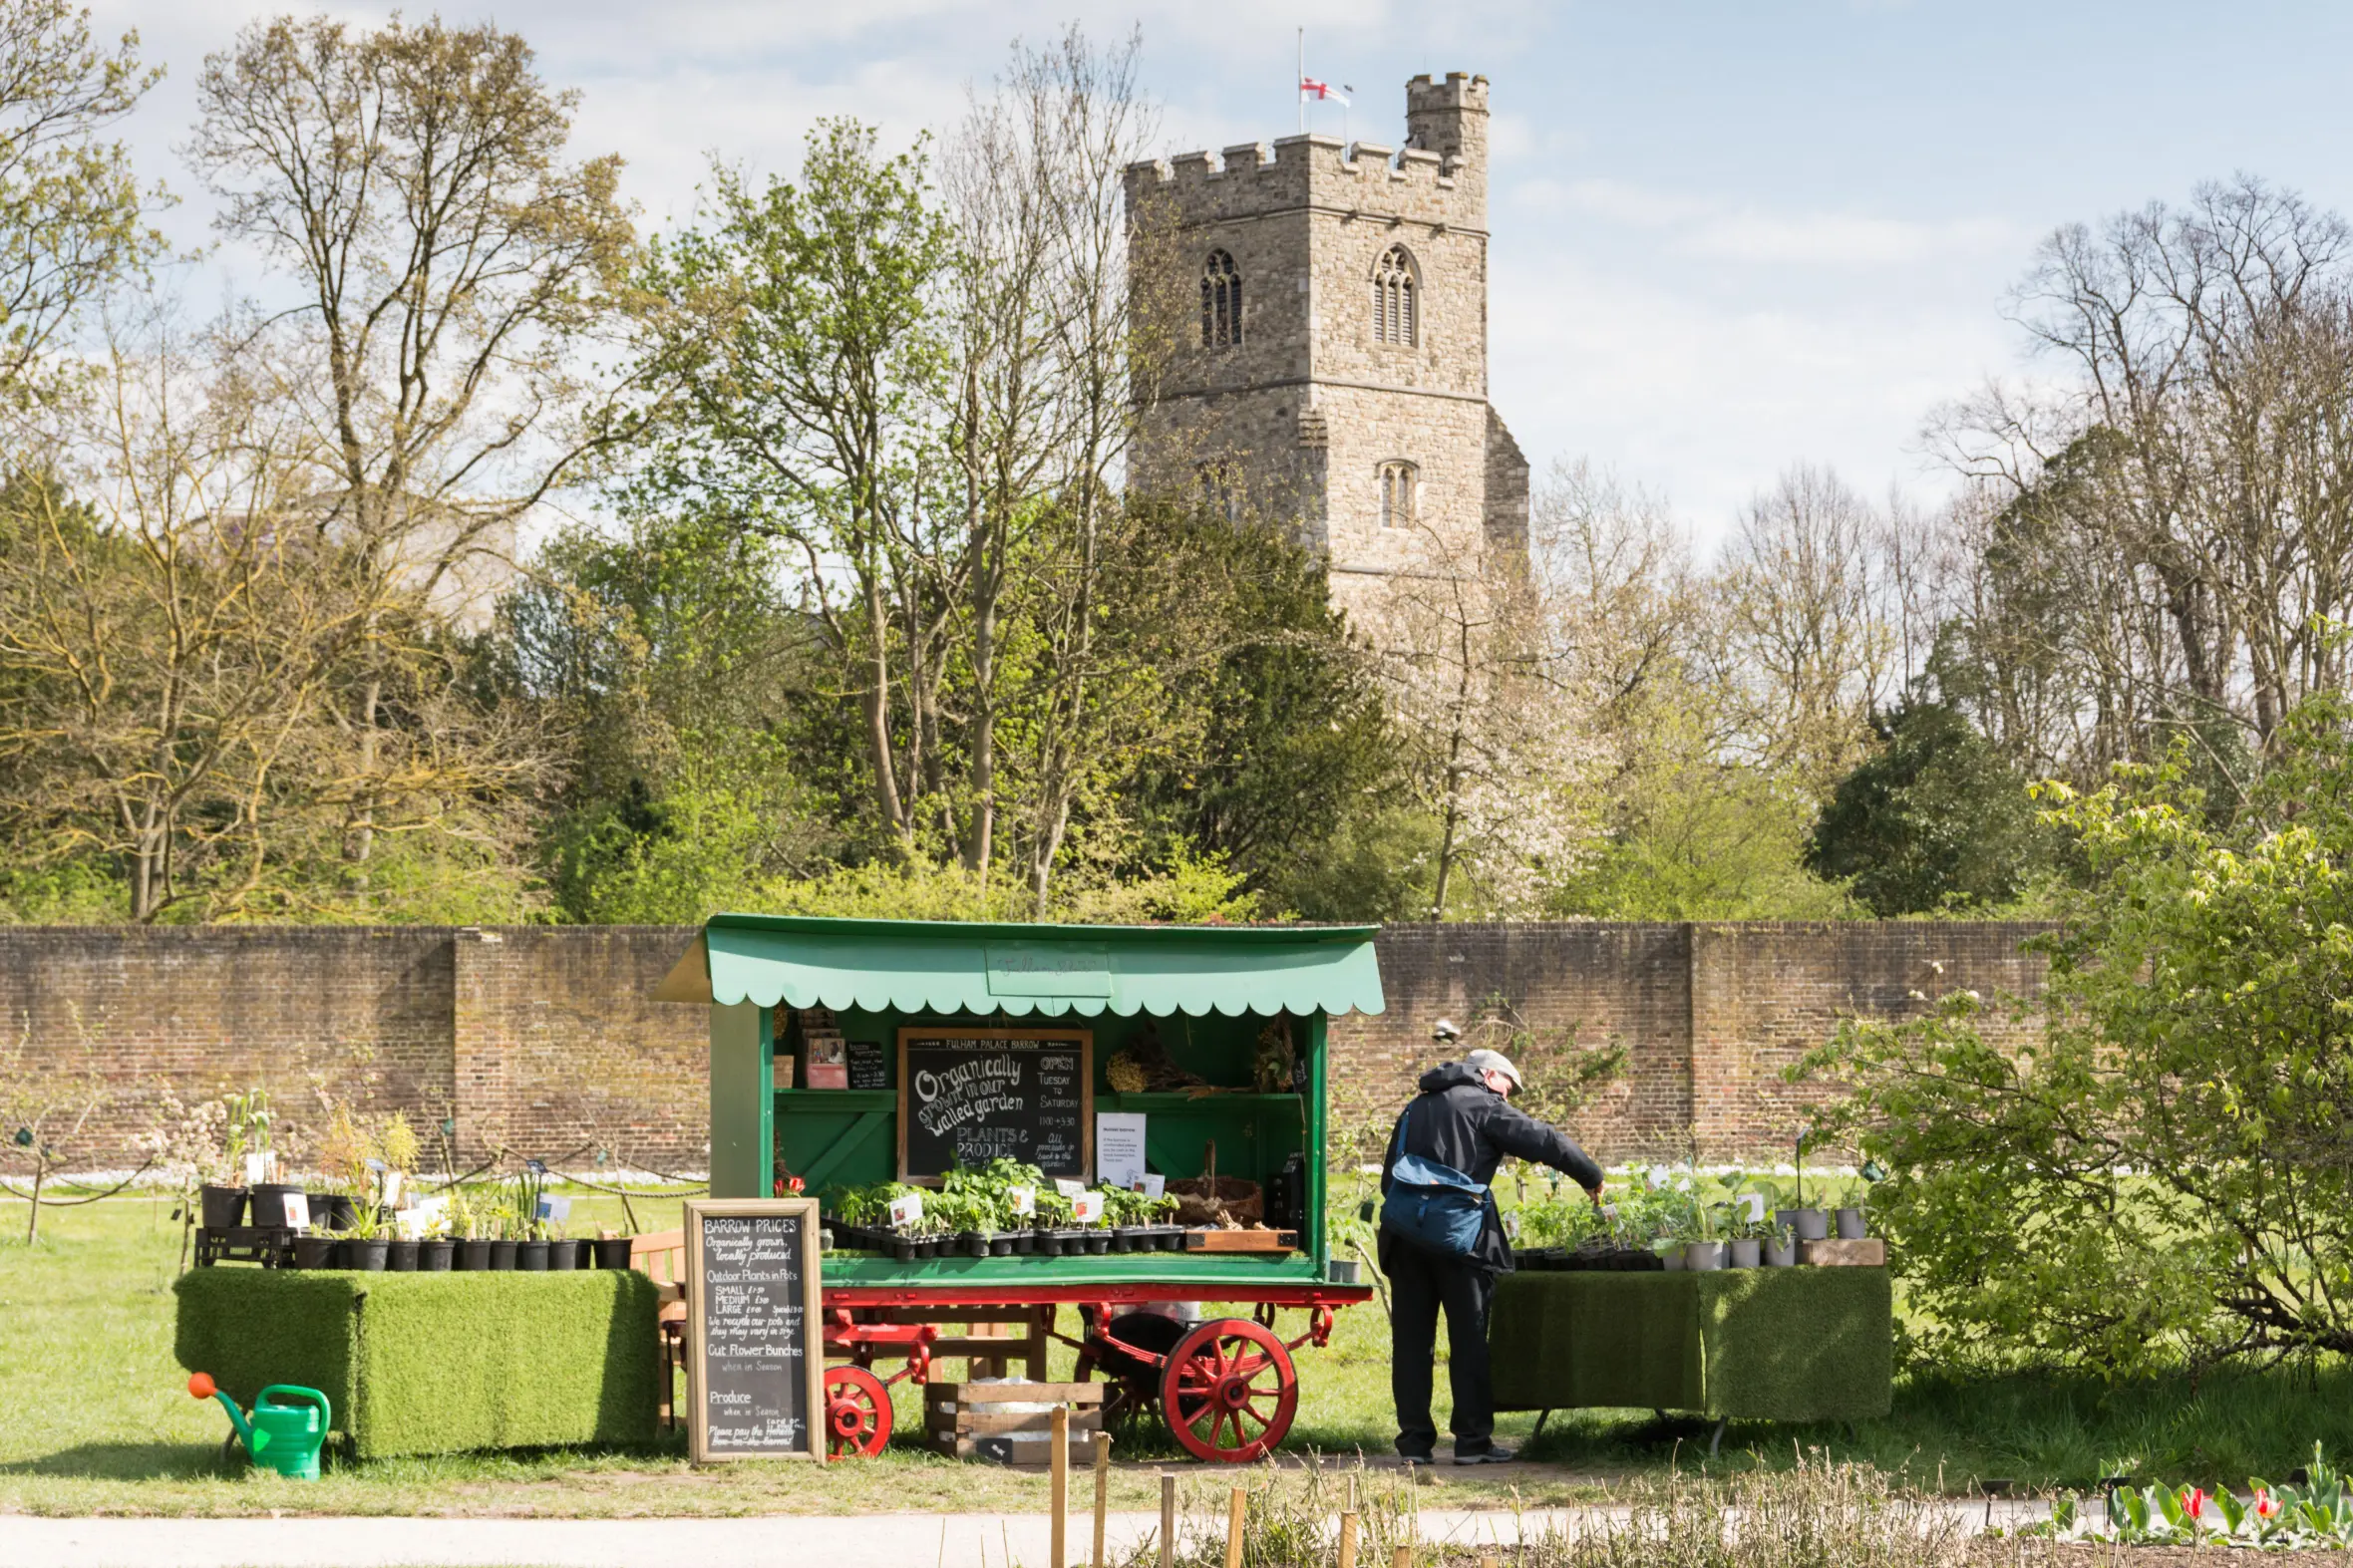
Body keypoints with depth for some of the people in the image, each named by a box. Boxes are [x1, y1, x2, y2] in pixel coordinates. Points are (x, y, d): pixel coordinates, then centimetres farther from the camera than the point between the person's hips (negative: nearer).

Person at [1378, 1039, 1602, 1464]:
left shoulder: (1415, 1109, 23)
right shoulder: (1483, 1106, 3)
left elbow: (1389, 1178, 23)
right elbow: (1544, 1141, -3)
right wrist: (1591, 1176, 7)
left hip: (1405, 1237, 5)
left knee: (1411, 1338, 6)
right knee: (1469, 1339, 0)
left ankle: (1415, 1440, 5)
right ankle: (1472, 1440, 0)